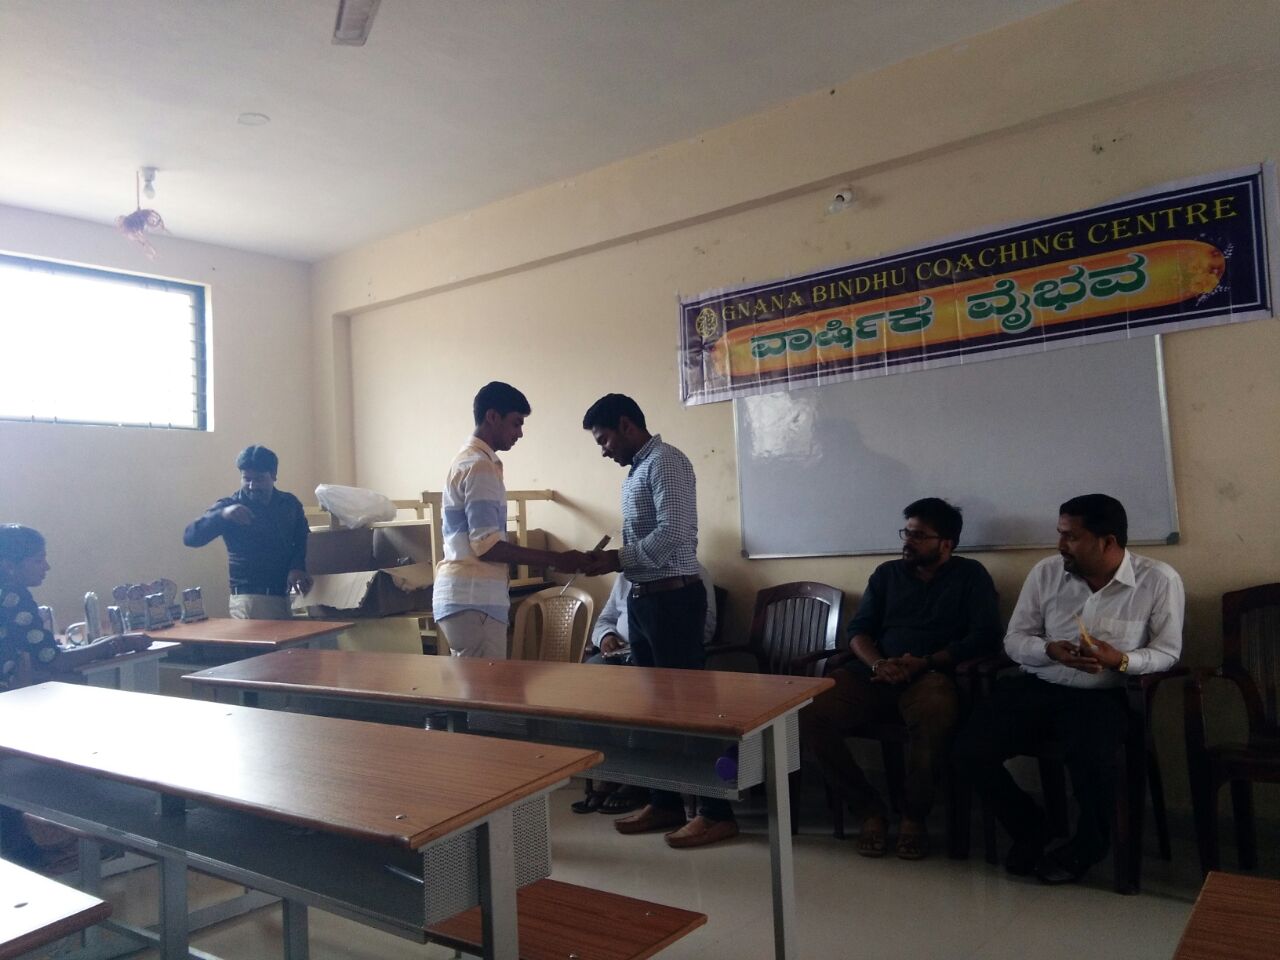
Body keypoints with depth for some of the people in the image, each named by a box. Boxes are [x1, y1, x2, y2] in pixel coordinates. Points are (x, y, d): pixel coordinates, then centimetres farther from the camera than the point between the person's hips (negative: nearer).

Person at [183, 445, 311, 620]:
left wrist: (298, 567, -11)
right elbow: (190, 538, -10)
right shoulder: (229, 506, -1)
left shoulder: (290, 504, 8)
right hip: (249, 598, -4)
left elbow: (304, 541, 11)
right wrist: (221, 514, -28)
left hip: (286, 596, 4)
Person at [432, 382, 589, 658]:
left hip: (463, 597, 10)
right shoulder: (480, 466, -13)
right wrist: (557, 559, -14)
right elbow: (486, 545, -19)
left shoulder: (467, 460, 18)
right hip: (473, 601, -10)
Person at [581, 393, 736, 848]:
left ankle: (717, 813, 6)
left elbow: (673, 534, -22)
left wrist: (617, 559, -16)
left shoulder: (666, 462, -12)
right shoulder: (636, 472, 17)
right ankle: (665, 803, 25)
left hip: (673, 597, -10)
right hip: (643, 597, 10)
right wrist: (611, 561, 6)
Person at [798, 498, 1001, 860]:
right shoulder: (887, 574, 22)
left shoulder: (970, 575, 12)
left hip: (932, 676, -3)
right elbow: (858, 630, 15)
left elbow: (984, 636, -1)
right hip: (876, 676, 4)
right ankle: (870, 809, -8)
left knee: (935, 713, -41)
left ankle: (914, 816, -15)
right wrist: (877, 663, -8)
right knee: (809, 713, -24)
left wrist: (926, 662, -13)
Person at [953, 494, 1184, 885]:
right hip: (1036, 685, 3)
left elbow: (1167, 651, -1)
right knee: (971, 751, -17)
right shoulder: (1045, 572, -1)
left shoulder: (1159, 580, -7)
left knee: (1092, 761, -34)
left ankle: (1085, 847, 1)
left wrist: (1119, 660, -22)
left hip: (1100, 695, -2)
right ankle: (1029, 829, 12)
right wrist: (1050, 650, -19)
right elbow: (1014, 639, 4)